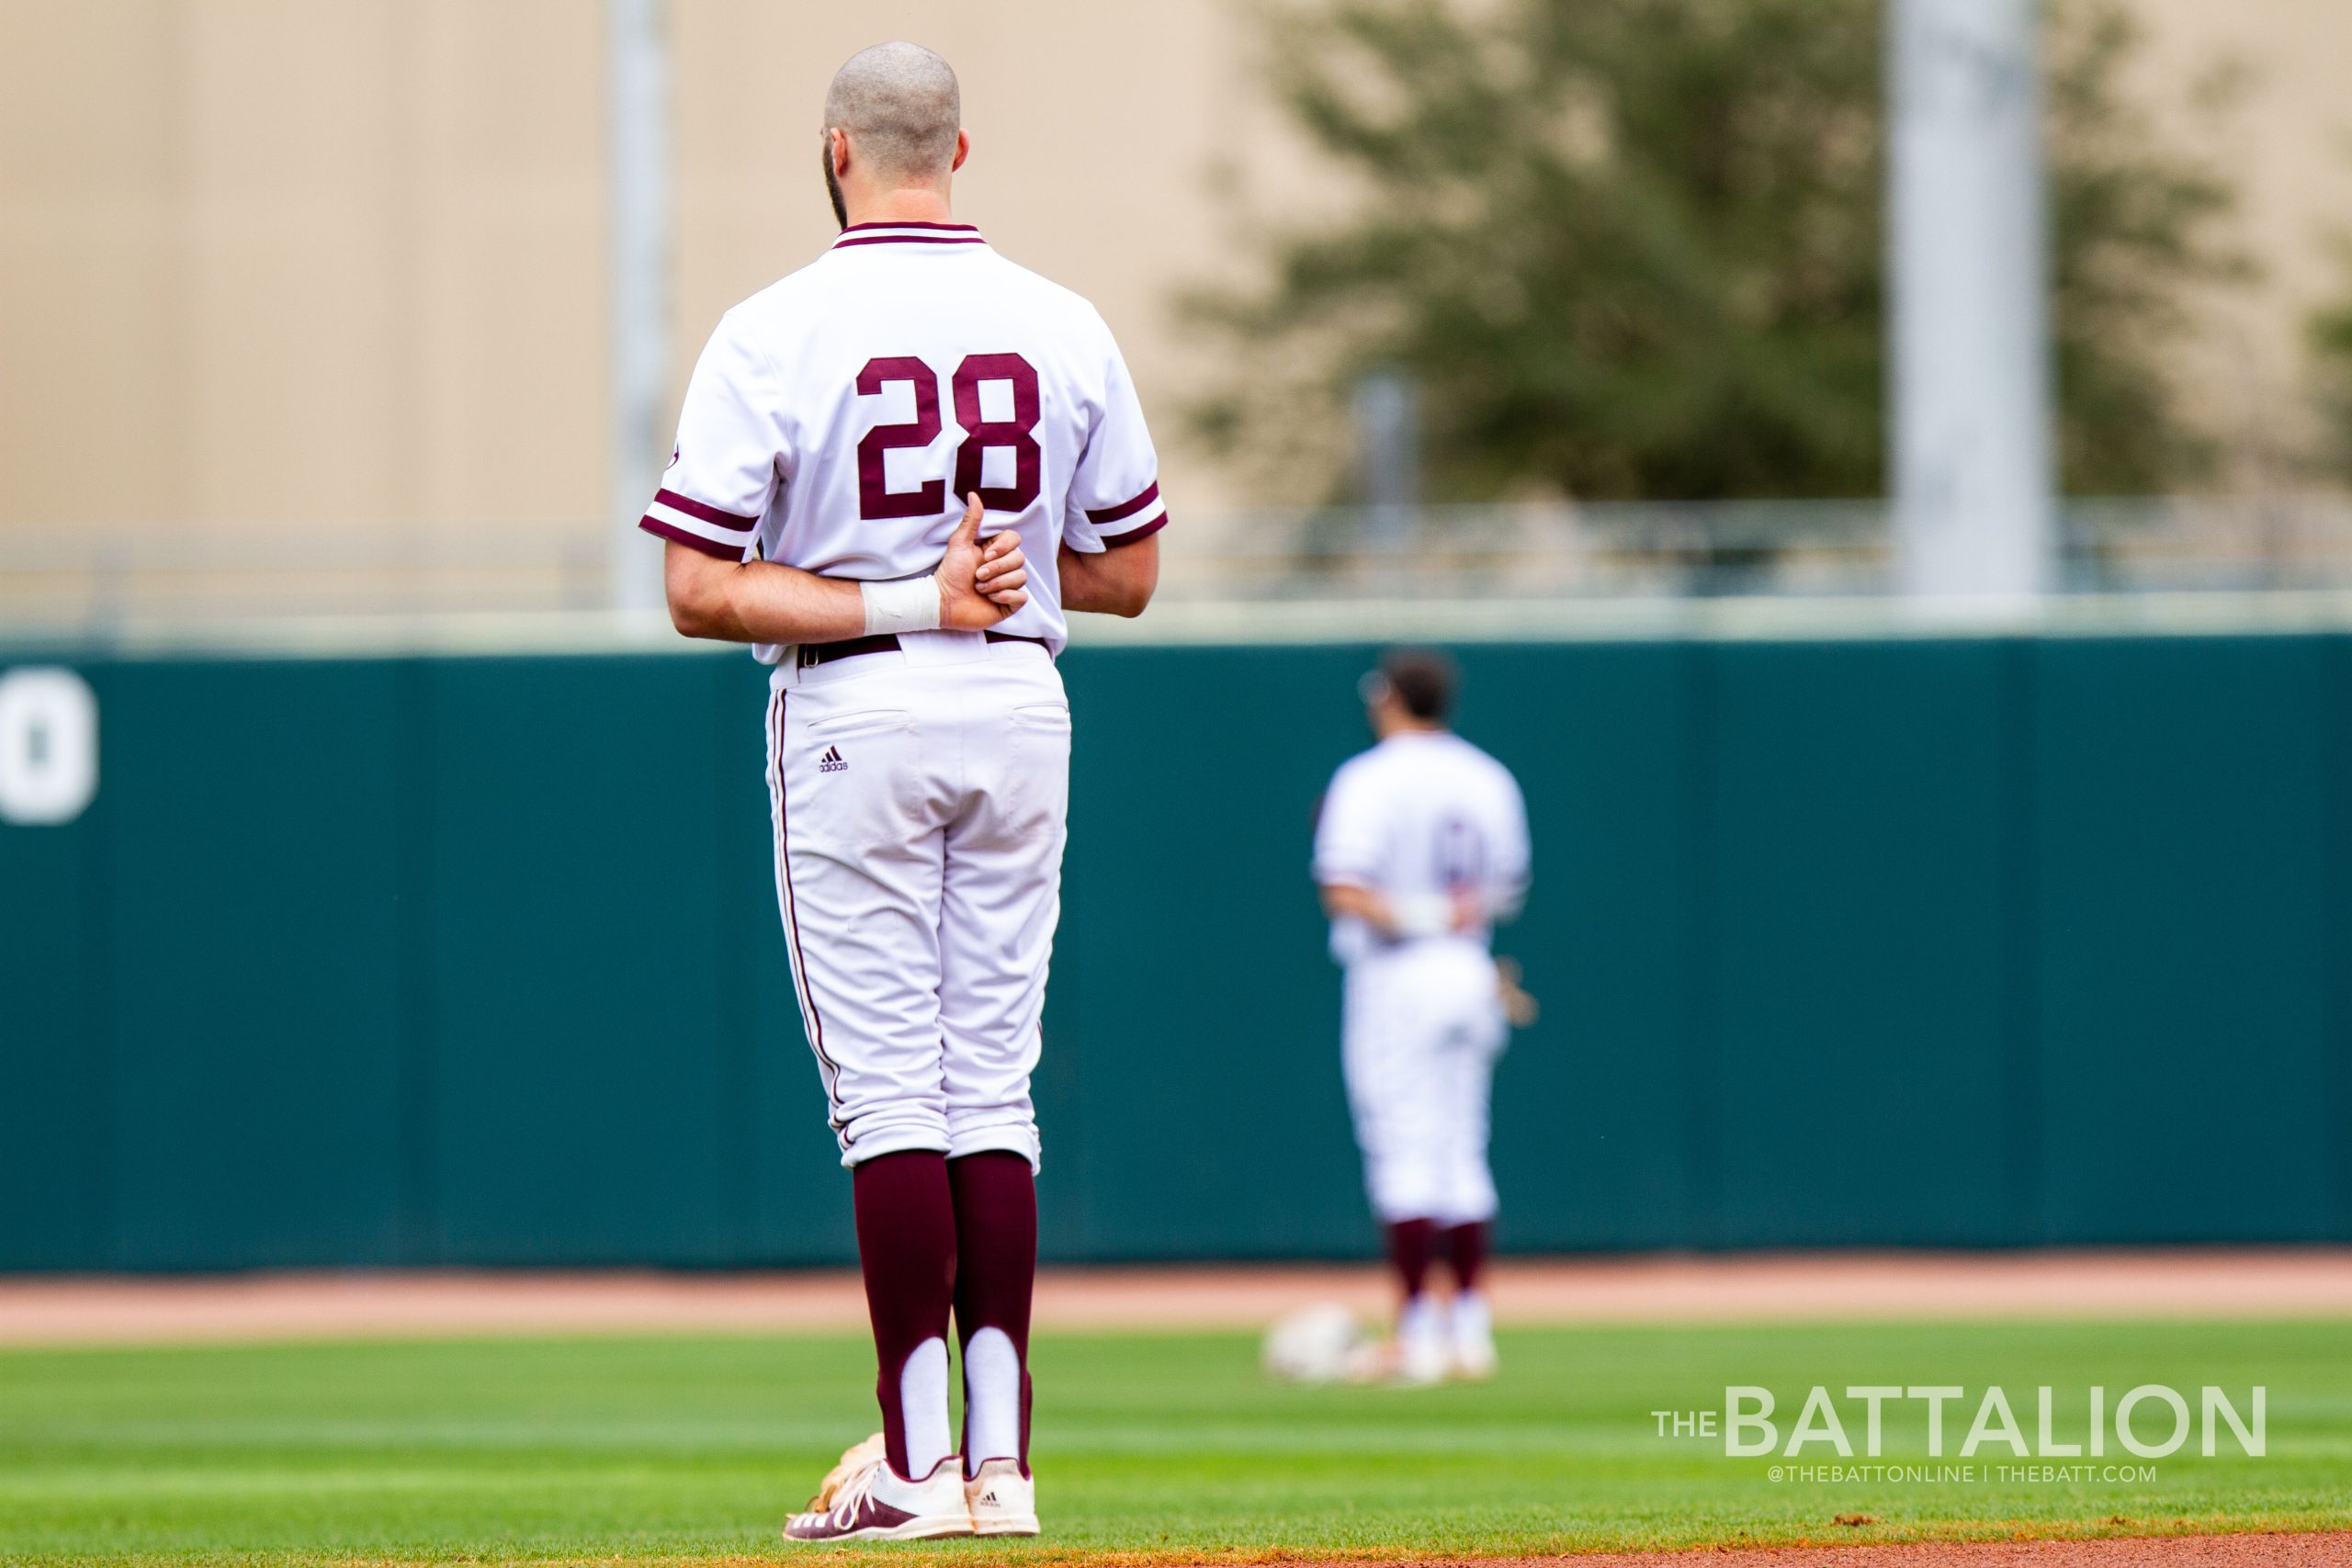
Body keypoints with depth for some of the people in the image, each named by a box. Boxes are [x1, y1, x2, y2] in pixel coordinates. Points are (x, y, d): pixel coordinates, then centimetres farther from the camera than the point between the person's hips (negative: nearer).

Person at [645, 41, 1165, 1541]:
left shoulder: (774, 335, -9)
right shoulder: (1065, 327, 2)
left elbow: (701, 592, -13)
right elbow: (1130, 572, 9)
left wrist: (903, 599, -13)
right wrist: (990, 577, 9)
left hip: (855, 718, -4)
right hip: (1021, 708, 4)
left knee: (889, 1090, -2)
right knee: (992, 1083, 8)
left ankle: (916, 1461, -4)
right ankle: (1000, 1460, 6)